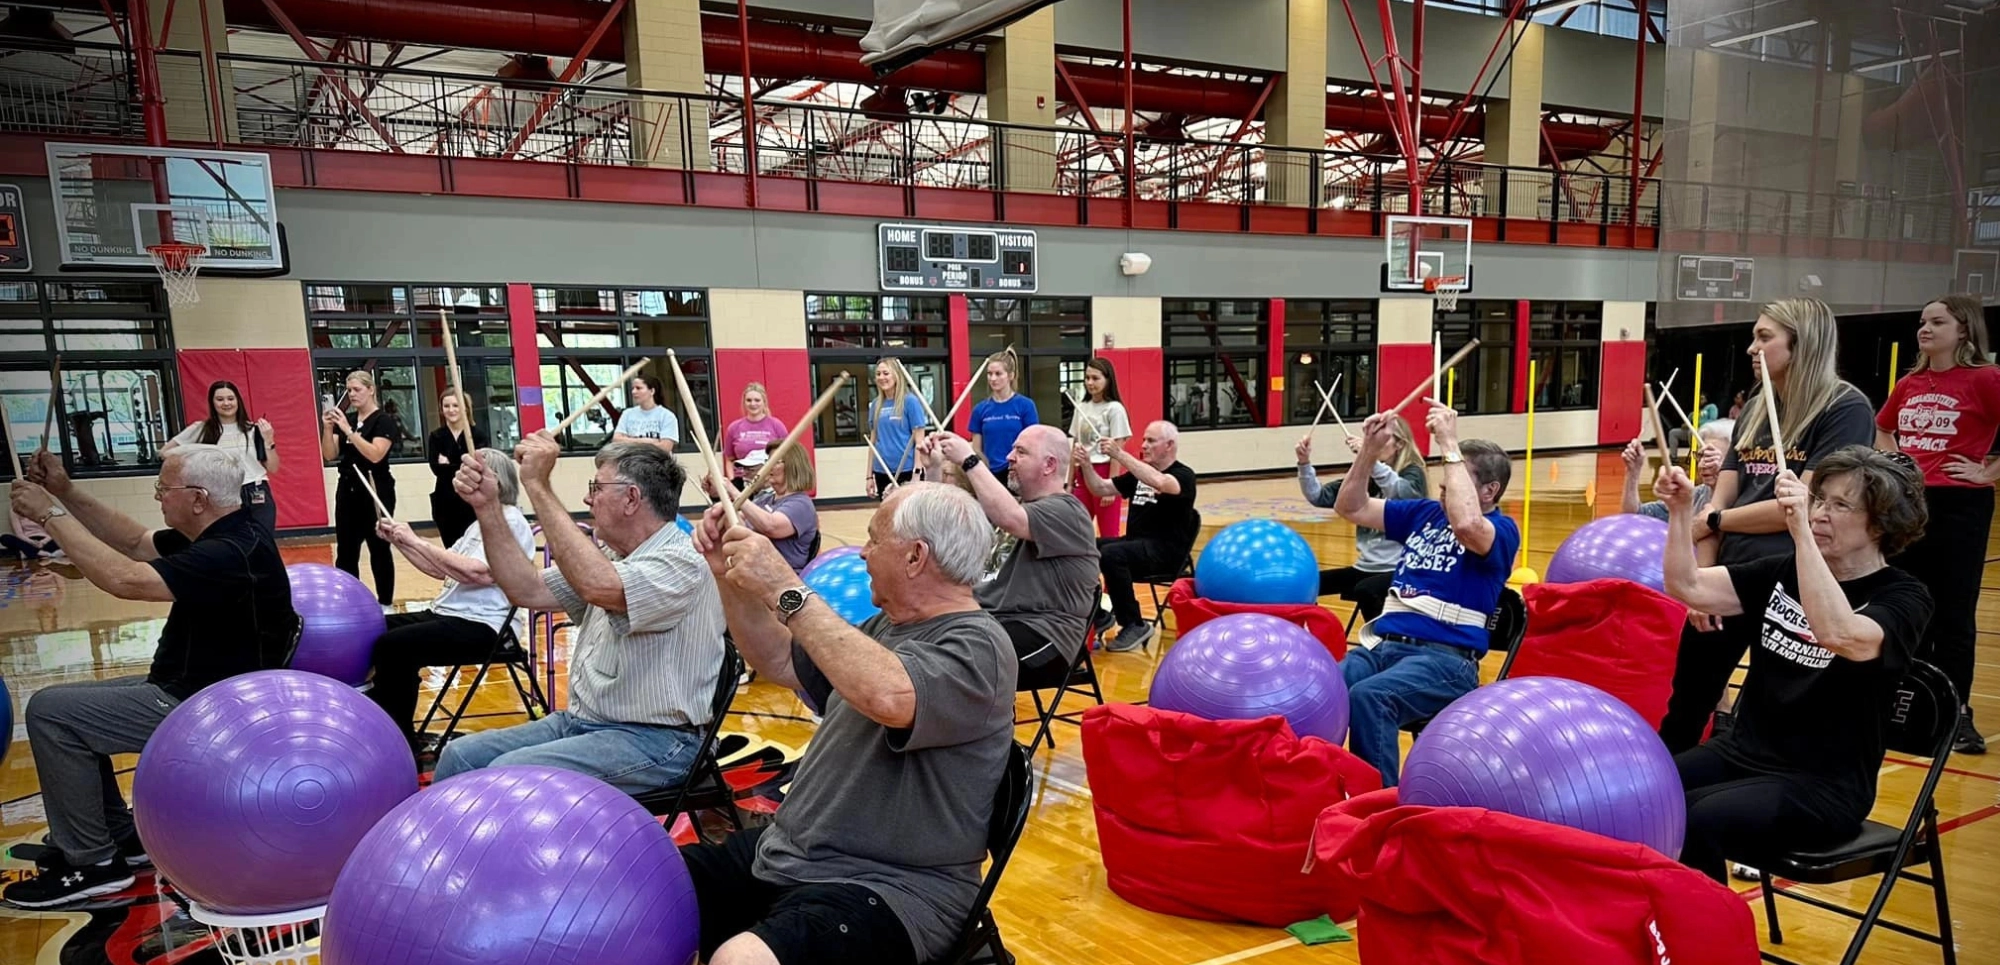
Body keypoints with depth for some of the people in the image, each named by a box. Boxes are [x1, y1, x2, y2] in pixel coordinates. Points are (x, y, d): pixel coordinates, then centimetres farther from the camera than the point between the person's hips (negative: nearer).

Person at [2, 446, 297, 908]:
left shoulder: (232, 555, -28)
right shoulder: (226, 535, 5)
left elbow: (124, 579, -33)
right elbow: (136, 542, 14)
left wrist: (51, 513, -21)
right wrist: (67, 492, 2)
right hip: (193, 689, 11)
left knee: (51, 712, -8)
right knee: (66, 704, 18)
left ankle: (93, 862, 2)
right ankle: (120, 836, 24)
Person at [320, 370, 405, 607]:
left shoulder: (384, 420, -8)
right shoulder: (346, 419, 10)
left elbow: (375, 455, -21)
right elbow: (330, 455, 6)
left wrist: (348, 431, -24)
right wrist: (328, 429, -9)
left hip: (375, 490, -6)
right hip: (347, 490, 6)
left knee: (379, 548, -1)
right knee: (345, 549, 6)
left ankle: (385, 602, 7)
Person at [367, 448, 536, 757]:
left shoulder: (510, 522, -13)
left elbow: (476, 573, -26)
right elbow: (440, 568, 21)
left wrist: (416, 541, -20)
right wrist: (400, 542, 9)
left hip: (483, 626, -11)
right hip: (450, 614, 11)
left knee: (391, 646, -22)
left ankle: (401, 738, -5)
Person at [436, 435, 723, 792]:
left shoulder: (682, 562, -17)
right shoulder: (610, 559, 14)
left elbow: (598, 587, -35)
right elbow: (526, 590, 11)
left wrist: (538, 485, -29)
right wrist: (488, 507, 1)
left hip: (652, 740, -9)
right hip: (581, 723, 9)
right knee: (461, 756, 0)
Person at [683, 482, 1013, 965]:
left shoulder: (977, 645, -15)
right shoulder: (886, 626, 13)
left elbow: (888, 697, -35)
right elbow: (778, 661, 22)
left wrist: (786, 591, -29)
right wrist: (731, 576, 8)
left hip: (885, 888, -8)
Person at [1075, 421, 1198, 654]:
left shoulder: (1184, 475, -7)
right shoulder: (1138, 474, 16)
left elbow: (1159, 482, -31)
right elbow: (1101, 489, 13)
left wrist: (1119, 454, -37)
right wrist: (1086, 465, -6)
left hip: (1166, 551, -7)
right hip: (1134, 544, 7)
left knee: (1110, 555, -32)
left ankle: (1135, 625, -19)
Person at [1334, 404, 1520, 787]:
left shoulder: (1502, 530, 2)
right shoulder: (1424, 512, 21)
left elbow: (1466, 525, -23)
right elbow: (1351, 508, 21)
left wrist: (1449, 444, -18)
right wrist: (1370, 451, 6)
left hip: (1444, 656, -5)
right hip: (1380, 643, 5)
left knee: (1367, 696, -37)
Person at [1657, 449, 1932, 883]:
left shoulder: (1903, 597, -8)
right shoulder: (1786, 570, 9)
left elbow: (1839, 634, -31)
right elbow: (1687, 587, 2)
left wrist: (1801, 532, -36)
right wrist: (1680, 511, -11)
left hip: (1824, 785, -5)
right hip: (1742, 751, 5)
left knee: (1699, 819, -33)